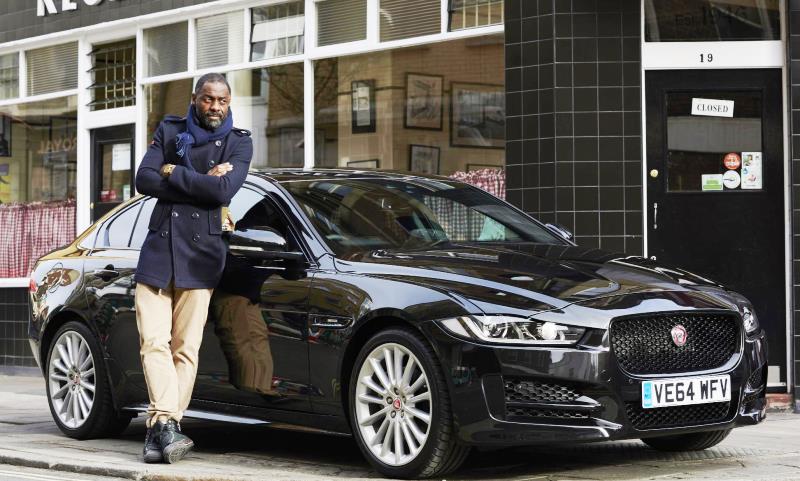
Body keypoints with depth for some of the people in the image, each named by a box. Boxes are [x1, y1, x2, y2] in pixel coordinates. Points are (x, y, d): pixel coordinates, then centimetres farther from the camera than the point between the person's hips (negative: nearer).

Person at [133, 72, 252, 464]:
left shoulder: (238, 142, 6)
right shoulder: (169, 131, 14)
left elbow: (224, 189, -12)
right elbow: (143, 180, 0)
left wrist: (173, 172, -6)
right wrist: (200, 184, -8)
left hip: (200, 255, -2)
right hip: (158, 247, 2)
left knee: (186, 347, -5)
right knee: (153, 341, -11)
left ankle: (160, 429, -2)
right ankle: (167, 424, -16)